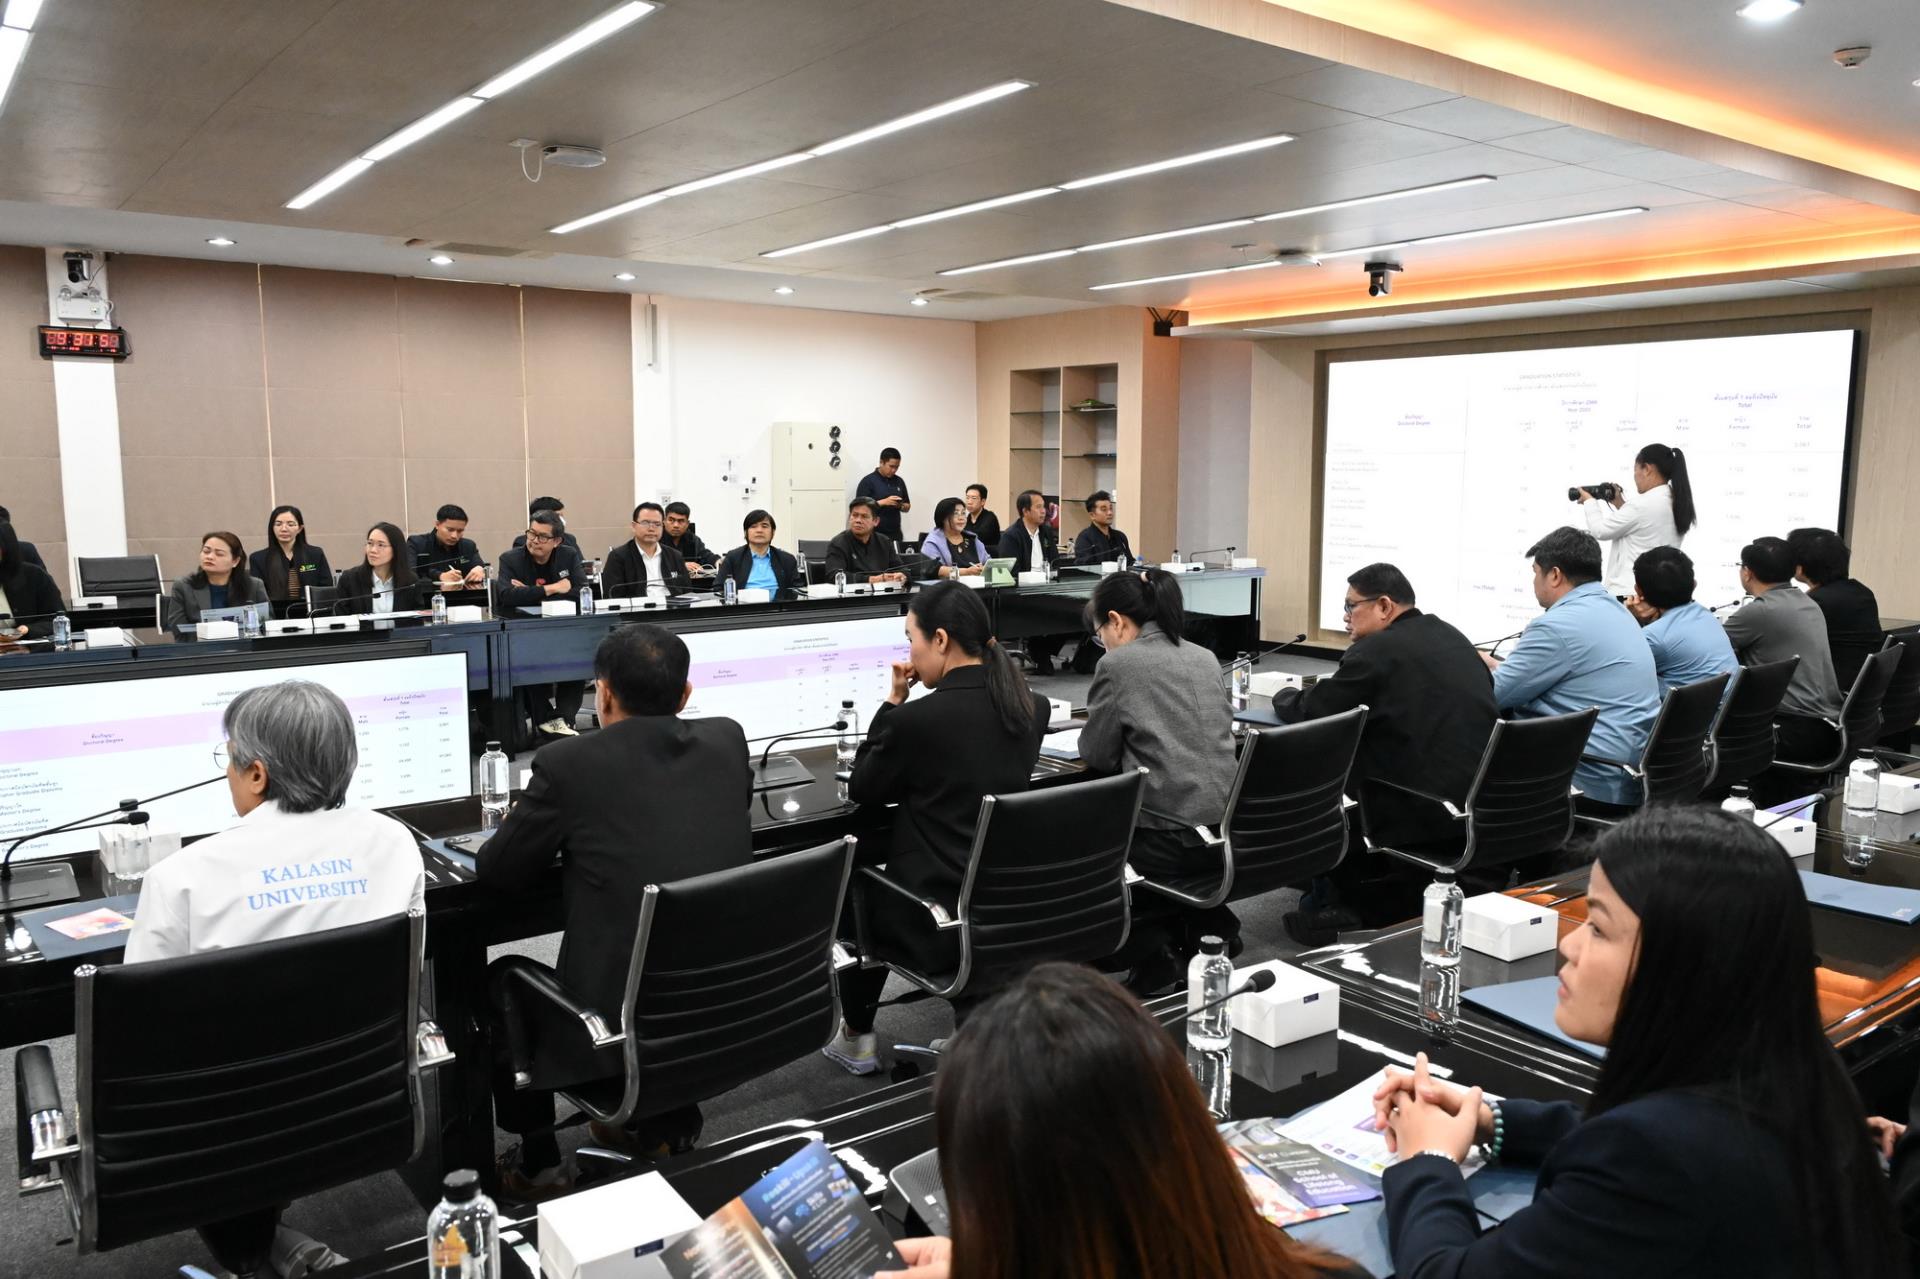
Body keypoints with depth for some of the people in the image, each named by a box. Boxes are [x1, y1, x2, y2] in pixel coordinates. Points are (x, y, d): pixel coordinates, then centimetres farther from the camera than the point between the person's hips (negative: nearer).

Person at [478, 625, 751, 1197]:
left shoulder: (567, 763, -12)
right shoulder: (728, 740, 1)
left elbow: (495, 870, 0)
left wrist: (552, 829, 20)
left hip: (623, 1018, -4)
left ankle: (537, 1165, 34)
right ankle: (670, 1115, 44)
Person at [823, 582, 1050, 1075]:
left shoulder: (917, 717, -20)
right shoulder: (1033, 707, -1)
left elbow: (861, 790, -3)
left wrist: (893, 701, -1)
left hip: (942, 920, -5)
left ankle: (856, 1036, 40)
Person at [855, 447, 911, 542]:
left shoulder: (899, 481, 11)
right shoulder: (868, 481, -5)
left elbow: (907, 507, 17)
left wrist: (901, 506, -6)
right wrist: (883, 502, -19)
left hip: (895, 534, 5)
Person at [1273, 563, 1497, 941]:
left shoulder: (1376, 650, -13)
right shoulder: (1452, 637, 11)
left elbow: (1307, 712, -7)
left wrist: (1283, 695, 15)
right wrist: (1337, 686, 21)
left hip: (1421, 815, -8)